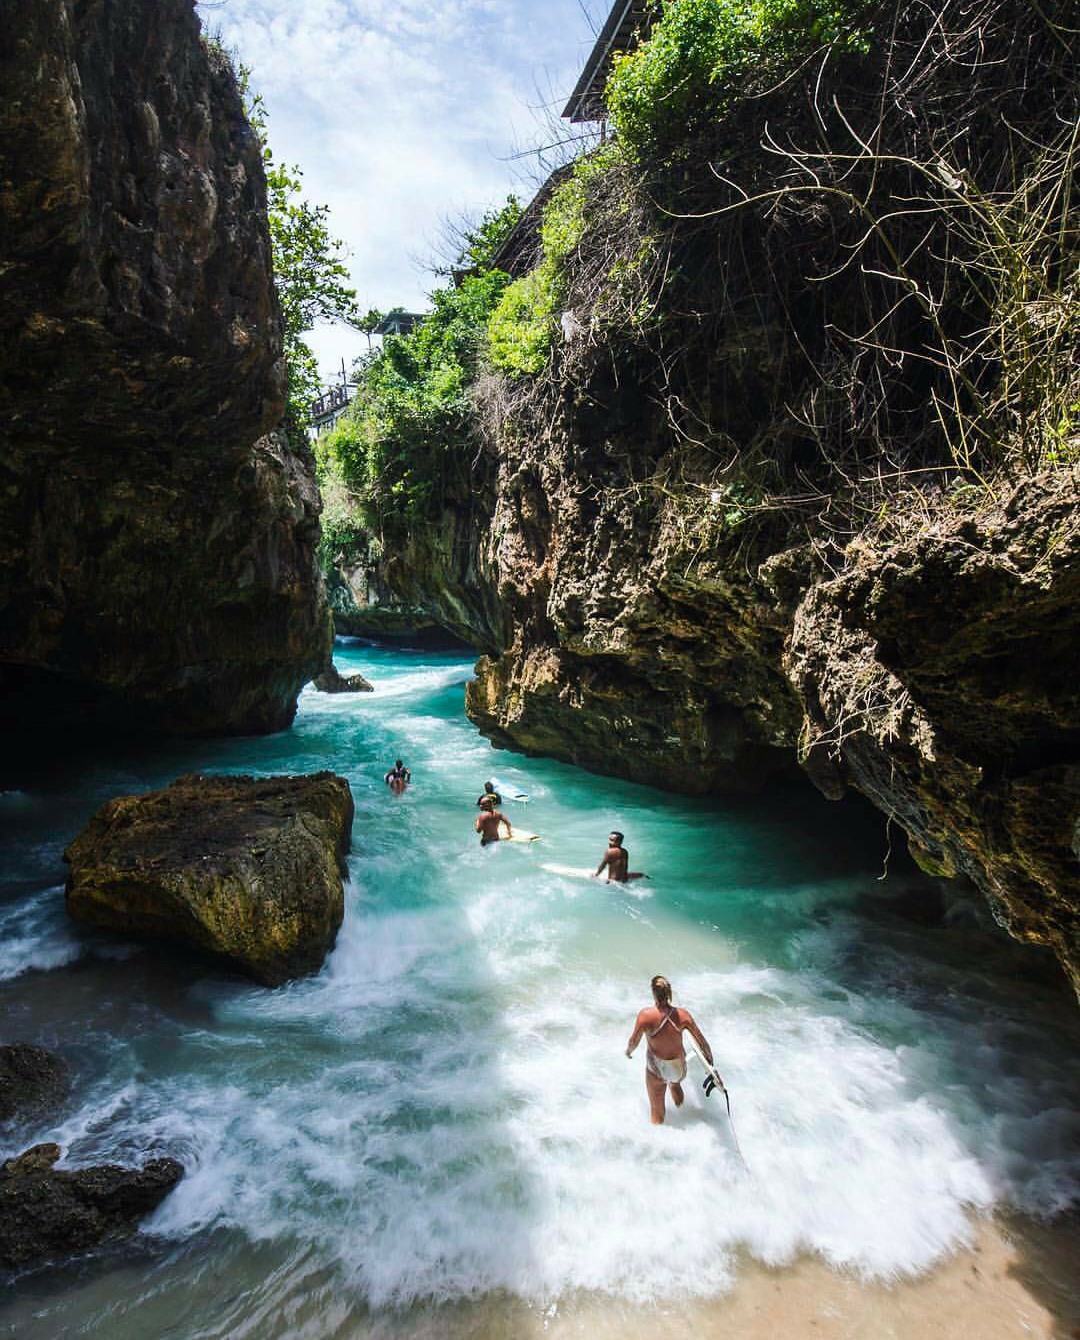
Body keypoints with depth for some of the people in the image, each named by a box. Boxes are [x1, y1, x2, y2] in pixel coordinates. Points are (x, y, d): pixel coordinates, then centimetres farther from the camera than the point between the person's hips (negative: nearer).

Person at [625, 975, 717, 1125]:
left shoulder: (645, 1015, -26)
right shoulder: (682, 1015, -19)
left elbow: (634, 1041, -12)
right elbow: (702, 1041, -9)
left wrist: (628, 1051, 10)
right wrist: (710, 1059, 8)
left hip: (657, 1070, -3)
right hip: (679, 1068, 3)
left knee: (657, 1113, 20)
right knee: (675, 1084, 40)